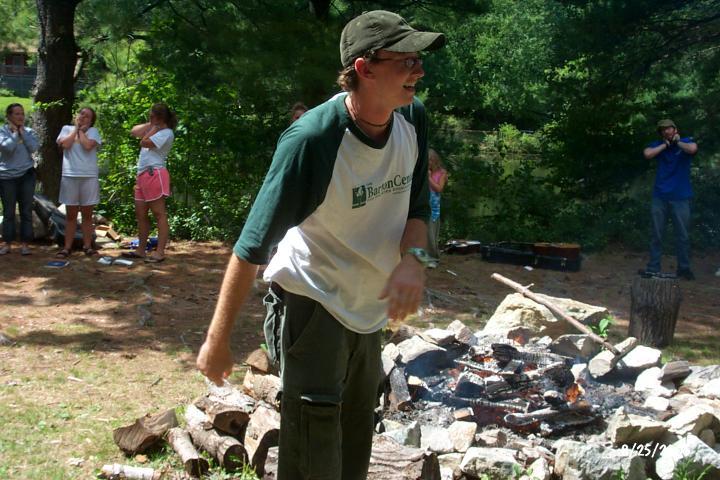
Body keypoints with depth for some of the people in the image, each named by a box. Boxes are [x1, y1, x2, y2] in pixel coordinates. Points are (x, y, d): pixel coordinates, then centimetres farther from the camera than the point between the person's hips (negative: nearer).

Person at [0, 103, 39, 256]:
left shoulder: (28, 131, 6)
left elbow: (34, 148, -10)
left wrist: (22, 132, -6)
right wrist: (15, 132, -9)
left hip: (27, 175, 2)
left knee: (26, 211, 2)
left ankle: (25, 243, 6)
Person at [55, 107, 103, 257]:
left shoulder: (93, 131, 3)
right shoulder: (67, 128, 8)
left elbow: (88, 145, -16)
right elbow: (65, 144, -11)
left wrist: (81, 130, -2)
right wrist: (75, 128, -2)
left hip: (89, 177, -1)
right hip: (70, 176, 1)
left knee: (87, 214, 6)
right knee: (71, 215, 6)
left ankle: (87, 246, 12)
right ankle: (67, 247, 8)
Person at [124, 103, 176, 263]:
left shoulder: (166, 133, -8)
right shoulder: (154, 129, 20)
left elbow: (144, 142, -16)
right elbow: (134, 132, 18)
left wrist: (154, 128, -4)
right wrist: (149, 125, 11)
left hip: (154, 174, -10)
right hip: (142, 175, 10)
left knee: (159, 214, -9)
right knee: (140, 214, 10)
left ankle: (160, 252, -11)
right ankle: (141, 250, 16)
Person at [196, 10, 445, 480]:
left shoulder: (412, 118, -8)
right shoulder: (313, 140, -27)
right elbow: (252, 246, -24)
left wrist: (413, 259, -17)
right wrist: (218, 340, -21)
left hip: (371, 309, 7)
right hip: (314, 304, -7)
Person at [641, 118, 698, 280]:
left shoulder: (685, 142, 2)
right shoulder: (657, 145, 7)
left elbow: (693, 149, -23)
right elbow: (647, 154, -14)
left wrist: (678, 142, -7)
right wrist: (665, 144, -7)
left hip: (680, 198, -2)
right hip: (660, 197, 2)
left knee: (683, 235, 3)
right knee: (656, 235, 4)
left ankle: (684, 268, 13)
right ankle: (653, 268, 10)